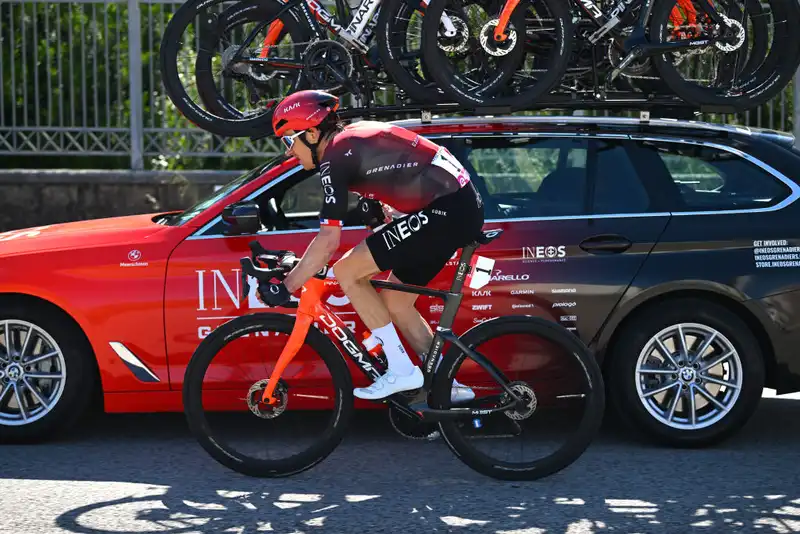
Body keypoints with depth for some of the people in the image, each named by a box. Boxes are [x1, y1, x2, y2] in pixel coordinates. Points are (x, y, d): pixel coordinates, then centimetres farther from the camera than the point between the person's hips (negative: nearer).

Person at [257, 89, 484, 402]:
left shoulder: (335, 158, -10)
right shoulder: (352, 138, 18)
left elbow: (328, 241, -15)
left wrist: (284, 289, -9)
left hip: (444, 210, -10)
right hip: (464, 207, 10)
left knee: (347, 272, -6)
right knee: (394, 301, 17)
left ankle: (401, 371, -4)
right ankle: (447, 387, 18)